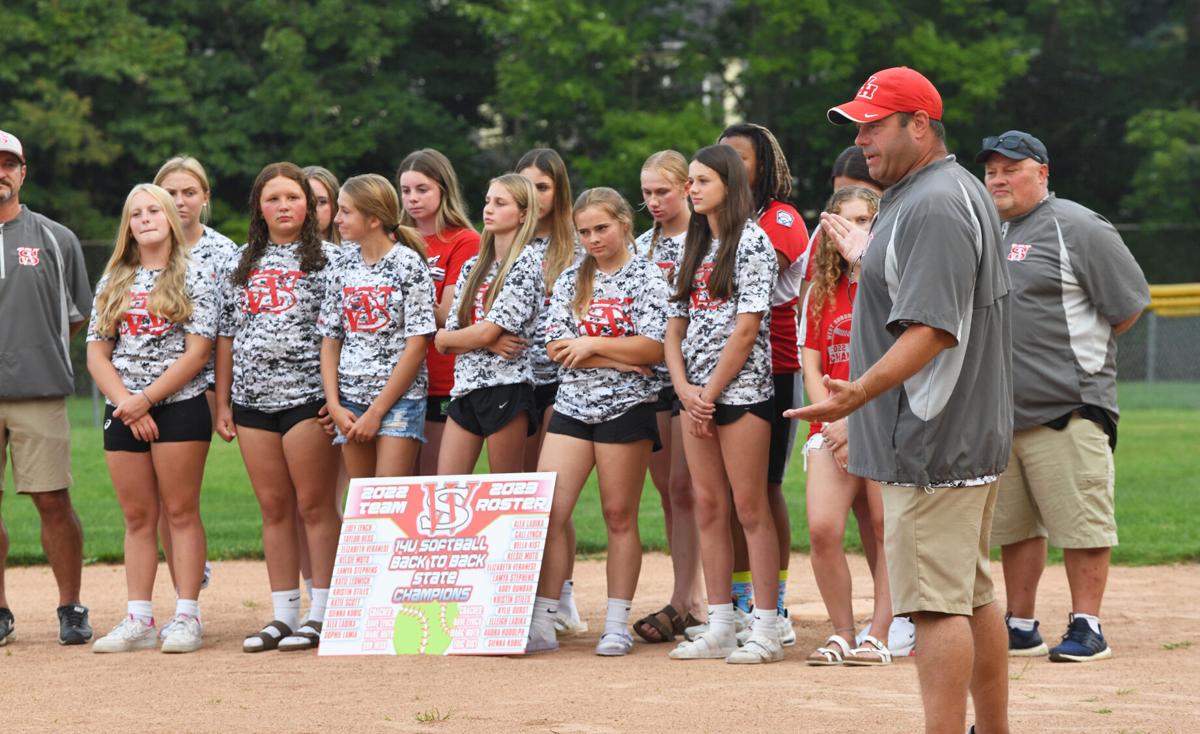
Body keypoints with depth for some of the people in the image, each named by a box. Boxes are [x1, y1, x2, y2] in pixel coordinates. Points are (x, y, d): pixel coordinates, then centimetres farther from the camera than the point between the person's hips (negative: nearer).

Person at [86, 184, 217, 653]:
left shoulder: (193, 275, 1)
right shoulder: (113, 282, 14)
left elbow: (198, 351, -8)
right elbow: (96, 354, 7)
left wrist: (145, 399, -13)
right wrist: (126, 404, -8)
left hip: (179, 407, -4)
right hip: (123, 414, 4)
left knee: (180, 512, -4)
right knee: (137, 518, 5)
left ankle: (187, 618, -2)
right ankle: (139, 621, 7)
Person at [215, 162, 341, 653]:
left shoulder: (324, 259, 2)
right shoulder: (243, 264, 15)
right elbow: (226, 336, 16)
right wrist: (222, 402, 11)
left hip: (307, 394, -5)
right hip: (253, 397, 5)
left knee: (314, 504, -5)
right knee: (274, 507, 7)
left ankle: (321, 613, -1)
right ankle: (283, 615, 10)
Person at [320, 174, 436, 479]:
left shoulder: (408, 264, -7)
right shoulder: (345, 266, 9)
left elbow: (416, 348, -10)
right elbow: (330, 341, 12)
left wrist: (376, 413, -11)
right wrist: (334, 405, -1)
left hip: (399, 397, -5)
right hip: (351, 402, 5)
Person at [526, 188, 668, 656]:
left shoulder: (646, 277, 0)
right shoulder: (570, 281, 12)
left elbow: (653, 347, -10)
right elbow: (557, 347, 1)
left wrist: (591, 344, -11)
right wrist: (619, 358, -10)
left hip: (626, 407, -4)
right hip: (572, 406, 4)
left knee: (620, 517, 1)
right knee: (547, 512, -6)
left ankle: (617, 626, 7)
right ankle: (542, 625, -2)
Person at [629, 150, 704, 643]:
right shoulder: (644, 245, 14)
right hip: (653, 372, 7)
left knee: (682, 486, -9)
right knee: (665, 487, 7)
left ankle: (682, 602, -8)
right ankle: (692, 600, 12)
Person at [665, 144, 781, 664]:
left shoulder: (751, 242, -6)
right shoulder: (694, 247, 17)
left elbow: (747, 328, -13)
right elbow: (676, 326, 14)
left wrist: (710, 392, -12)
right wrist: (684, 389, -2)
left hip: (741, 388, -7)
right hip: (697, 395, 7)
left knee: (750, 508, -7)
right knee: (707, 507, 6)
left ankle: (765, 631, -5)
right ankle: (719, 630, 9)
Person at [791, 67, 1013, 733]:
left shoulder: (932, 207, -17)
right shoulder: (957, 192, 17)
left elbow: (935, 328, -25)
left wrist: (861, 392, -32)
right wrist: (867, 259, 32)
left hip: (931, 447, -11)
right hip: (969, 439, 11)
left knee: (935, 601, -11)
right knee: (973, 596, 15)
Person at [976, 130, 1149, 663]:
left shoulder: (1078, 229, -5)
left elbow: (1128, 305, -5)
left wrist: (1084, 352, 0)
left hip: (1067, 411, -7)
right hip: (997, 413, 7)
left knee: (1081, 523, -5)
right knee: (1012, 527, 11)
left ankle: (1086, 628, 1)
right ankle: (1020, 629, 19)